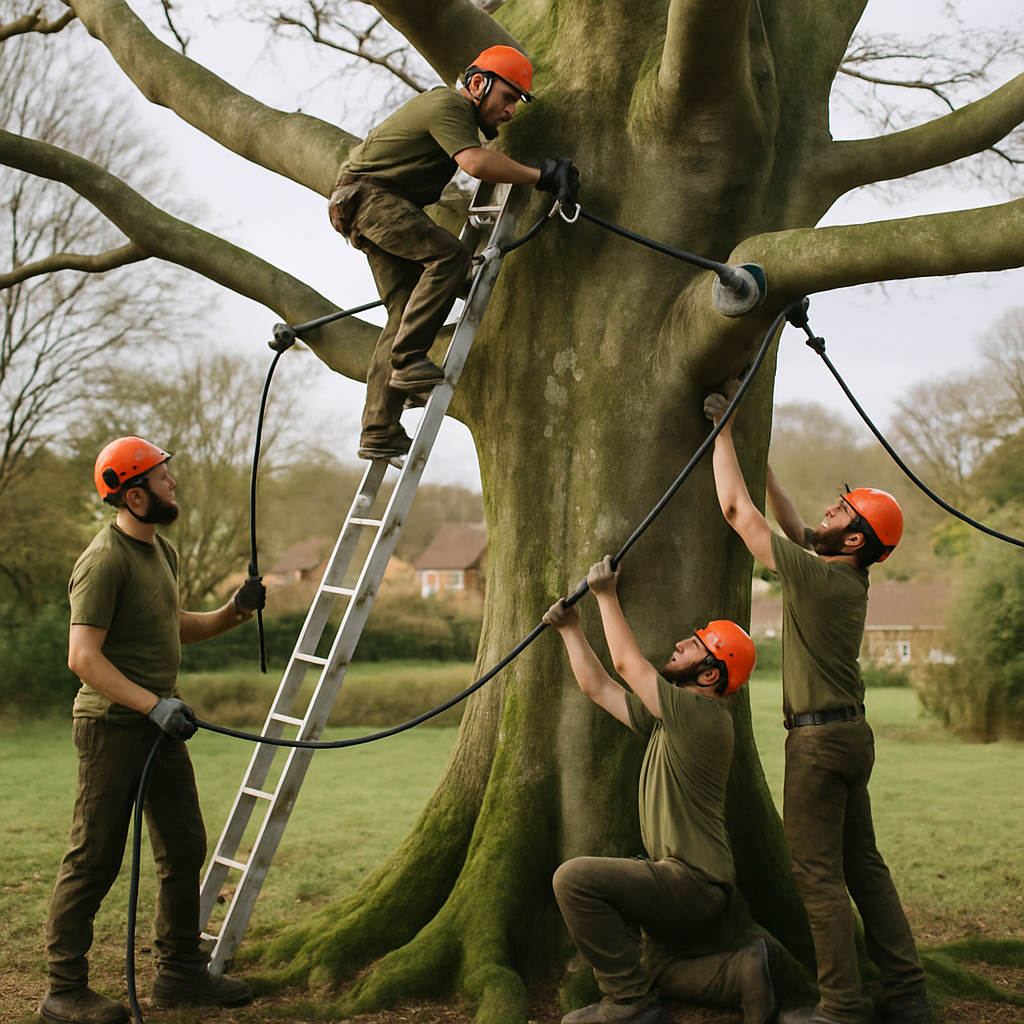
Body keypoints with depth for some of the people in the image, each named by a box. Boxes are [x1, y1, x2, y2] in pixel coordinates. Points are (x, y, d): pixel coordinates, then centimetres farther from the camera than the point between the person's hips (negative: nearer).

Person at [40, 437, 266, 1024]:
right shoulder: (104, 560, -17)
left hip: (160, 723, 9)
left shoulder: (162, 551, 13)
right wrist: (152, 704, -28)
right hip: (112, 726, -9)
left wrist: (235, 613, 11)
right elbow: (84, 657, -22)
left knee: (185, 849, 13)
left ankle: (181, 973, 25)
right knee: (95, 859, -2)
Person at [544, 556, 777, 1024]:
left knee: (575, 878, -21)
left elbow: (626, 661, -11)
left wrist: (606, 594, -2)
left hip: (692, 883, -11)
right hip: (689, 884, 11)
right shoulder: (667, 718, 11)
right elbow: (598, 686, 19)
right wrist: (569, 628, 17)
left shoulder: (700, 715, -18)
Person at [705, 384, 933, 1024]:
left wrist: (725, 431, -4)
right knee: (864, 863, 13)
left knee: (818, 873, -5)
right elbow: (791, 521, 20)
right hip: (851, 732, 9)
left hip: (820, 738, -9)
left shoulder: (816, 576, -17)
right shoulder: (851, 578, 7)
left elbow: (737, 509, -14)